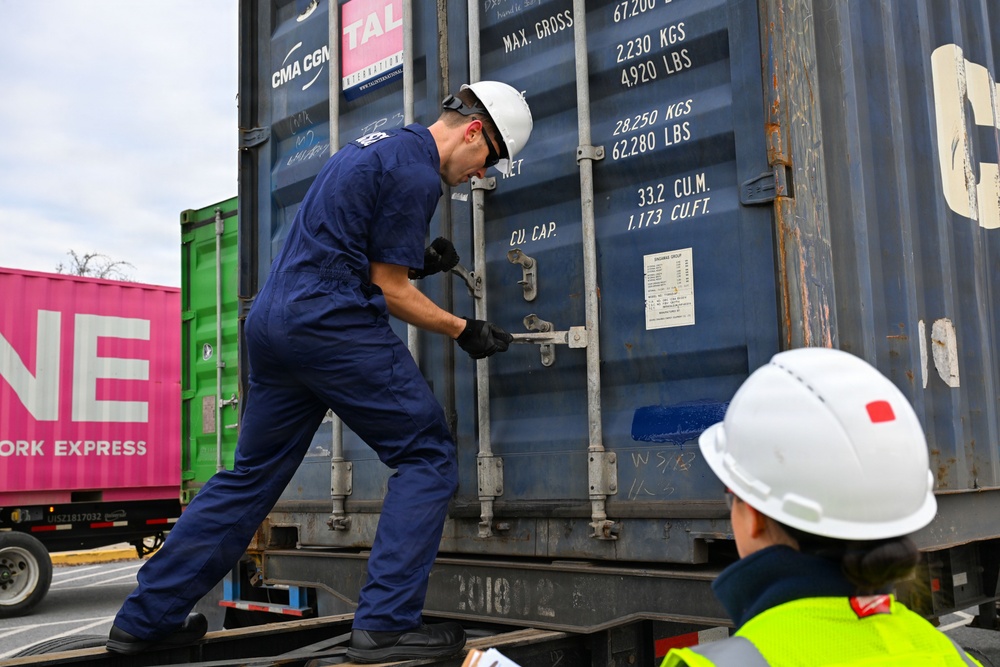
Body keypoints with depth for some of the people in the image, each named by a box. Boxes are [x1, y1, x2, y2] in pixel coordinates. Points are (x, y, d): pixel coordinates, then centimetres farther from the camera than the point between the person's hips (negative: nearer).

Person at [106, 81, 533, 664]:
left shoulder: (377, 146, 23)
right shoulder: (417, 171, -7)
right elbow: (388, 288, -7)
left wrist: (417, 261, 17)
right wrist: (463, 330, 2)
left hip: (271, 321, 10)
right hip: (332, 324, -10)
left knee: (253, 474, 16)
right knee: (428, 453, -1)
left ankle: (147, 617, 23)